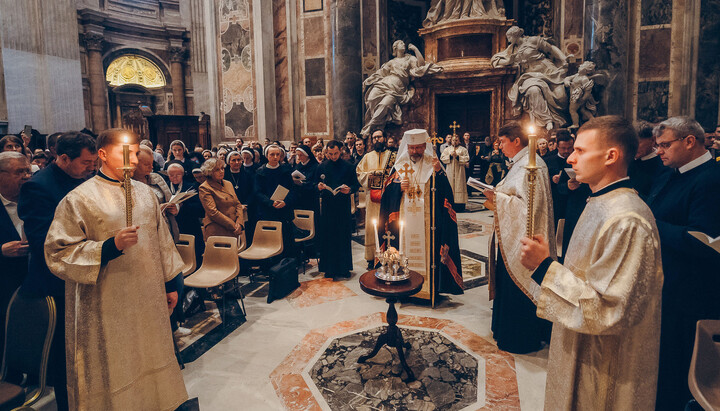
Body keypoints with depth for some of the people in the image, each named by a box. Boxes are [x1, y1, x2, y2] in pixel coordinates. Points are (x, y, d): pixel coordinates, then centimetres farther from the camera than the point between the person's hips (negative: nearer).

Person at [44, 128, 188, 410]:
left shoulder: (144, 192, 7)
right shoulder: (79, 199, -10)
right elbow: (58, 253, -12)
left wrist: (170, 283, 13)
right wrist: (111, 246, -25)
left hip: (149, 300, 5)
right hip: (107, 310, -5)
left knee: (151, 361, 18)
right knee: (115, 374, 7)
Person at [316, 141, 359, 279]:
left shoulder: (348, 167, 3)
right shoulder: (321, 167, 8)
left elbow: (356, 184, 3)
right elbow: (315, 186, 11)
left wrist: (349, 189, -17)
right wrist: (318, 187, -12)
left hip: (343, 206, -1)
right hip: (327, 206, 1)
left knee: (344, 237, 2)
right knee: (328, 237, 3)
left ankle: (344, 268, 14)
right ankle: (329, 269, 13)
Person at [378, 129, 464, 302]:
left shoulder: (433, 164, 1)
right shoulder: (400, 165, 8)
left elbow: (445, 191, -9)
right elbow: (388, 190, 9)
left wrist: (439, 172, -24)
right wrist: (399, 187, -11)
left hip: (426, 221, -2)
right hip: (404, 220, 2)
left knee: (427, 252, 0)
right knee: (405, 251, 6)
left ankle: (430, 289, 11)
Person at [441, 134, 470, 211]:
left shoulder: (463, 149, 8)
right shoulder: (447, 149, 14)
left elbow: (466, 159, -3)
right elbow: (442, 158, 3)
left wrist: (457, 156, -12)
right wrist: (450, 155, -9)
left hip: (459, 172, -1)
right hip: (450, 172, 2)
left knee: (459, 187, -5)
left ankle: (460, 206, -3)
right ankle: (451, 205, -1)